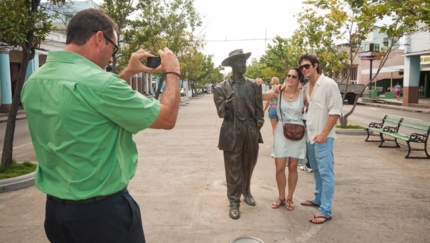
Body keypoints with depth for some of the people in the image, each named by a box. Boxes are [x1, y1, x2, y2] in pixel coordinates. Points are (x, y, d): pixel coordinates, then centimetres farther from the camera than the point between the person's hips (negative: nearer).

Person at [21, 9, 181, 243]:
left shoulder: (33, 82, 0)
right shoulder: (98, 82, -25)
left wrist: (128, 73, 17)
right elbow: (167, 118, -15)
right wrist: (173, 73, -1)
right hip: (103, 210, -7)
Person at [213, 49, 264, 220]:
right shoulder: (221, 88, -3)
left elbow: (259, 109, 10)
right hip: (232, 134, -3)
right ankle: (234, 203, 16)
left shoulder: (254, 85, 5)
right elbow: (221, 113, -10)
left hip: (251, 133, 3)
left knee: (248, 167, 18)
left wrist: (258, 125, -1)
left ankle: (246, 192, 41)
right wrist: (227, 103, -29)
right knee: (233, 170, 3)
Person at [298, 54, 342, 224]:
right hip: (309, 135, 7)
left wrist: (323, 134, -17)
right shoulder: (305, 87, 10)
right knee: (316, 170, 18)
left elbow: (335, 111, -15)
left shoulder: (329, 84, -11)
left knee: (326, 173, -4)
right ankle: (318, 199, 33)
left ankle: (325, 211, 0)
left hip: (322, 136, -7)